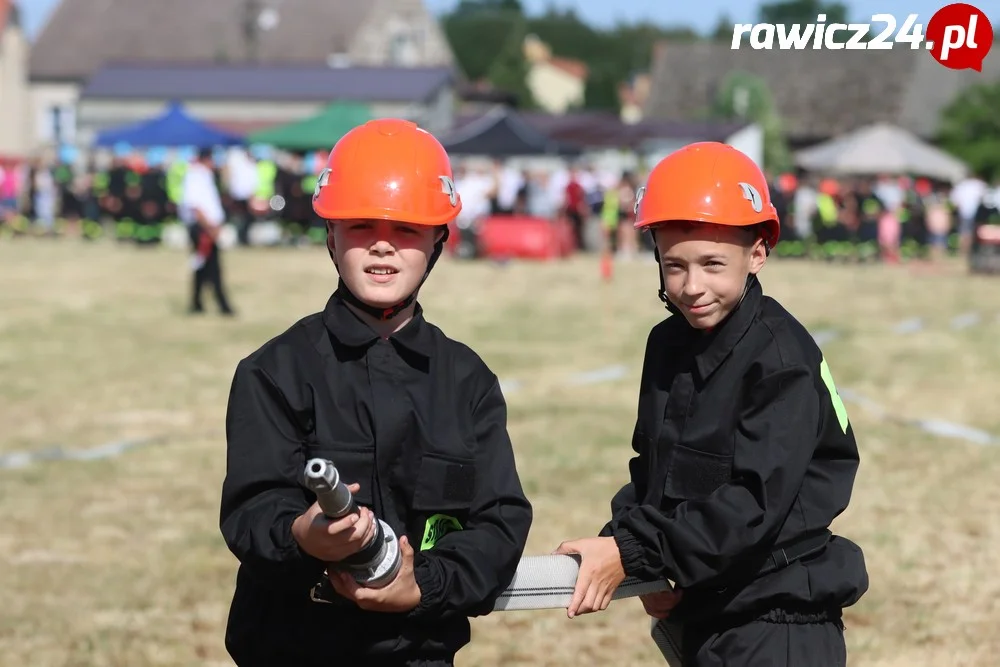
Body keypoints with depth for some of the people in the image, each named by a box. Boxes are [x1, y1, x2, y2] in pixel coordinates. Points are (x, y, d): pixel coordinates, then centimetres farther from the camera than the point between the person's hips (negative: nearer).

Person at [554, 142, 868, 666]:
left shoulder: (782, 357, -17)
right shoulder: (668, 345, 6)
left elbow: (754, 502, -22)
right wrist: (649, 569, -7)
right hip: (700, 616, 7)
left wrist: (632, 550, -24)